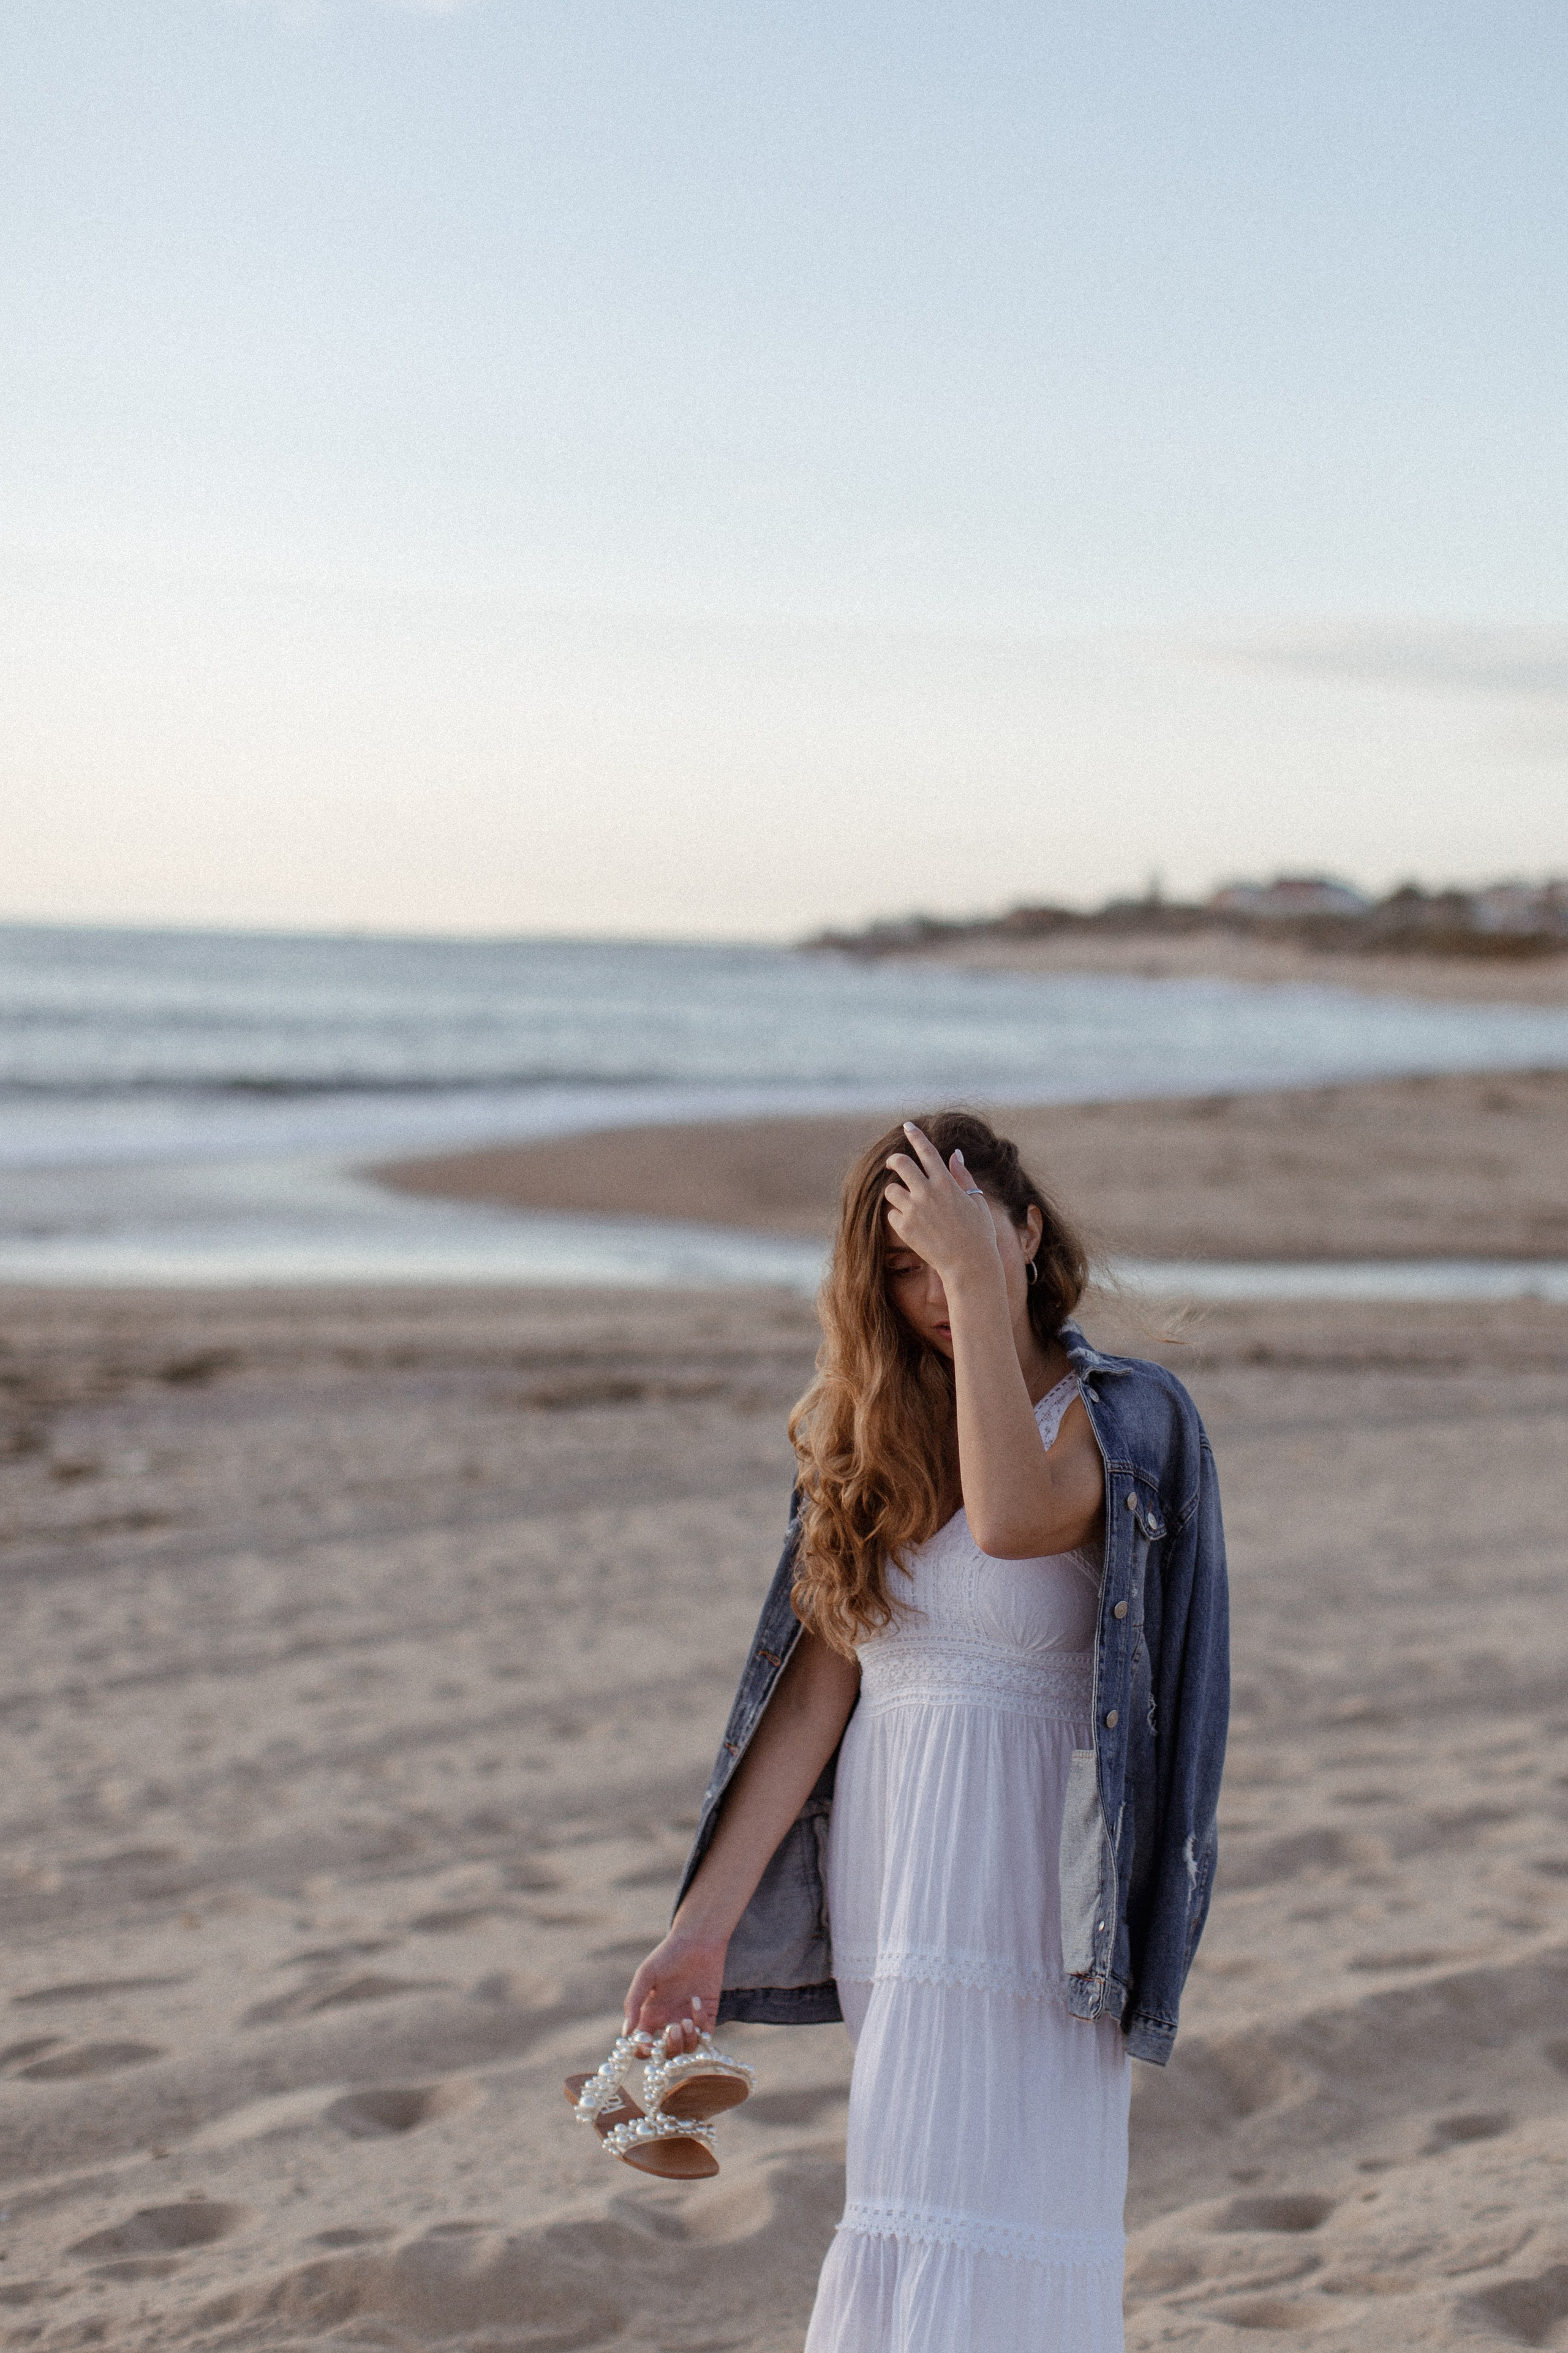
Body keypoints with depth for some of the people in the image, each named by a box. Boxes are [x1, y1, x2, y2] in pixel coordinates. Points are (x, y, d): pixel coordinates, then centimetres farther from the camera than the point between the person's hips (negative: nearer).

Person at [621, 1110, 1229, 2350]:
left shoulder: (1122, 1413, -5)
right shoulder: (868, 1438, 10)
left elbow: (1013, 1517, -28)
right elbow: (817, 1693, 6)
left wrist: (979, 1272, -22)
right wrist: (706, 1924, 1)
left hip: (1021, 1897, -6)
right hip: (886, 1889, 6)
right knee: (921, 2227, 12)